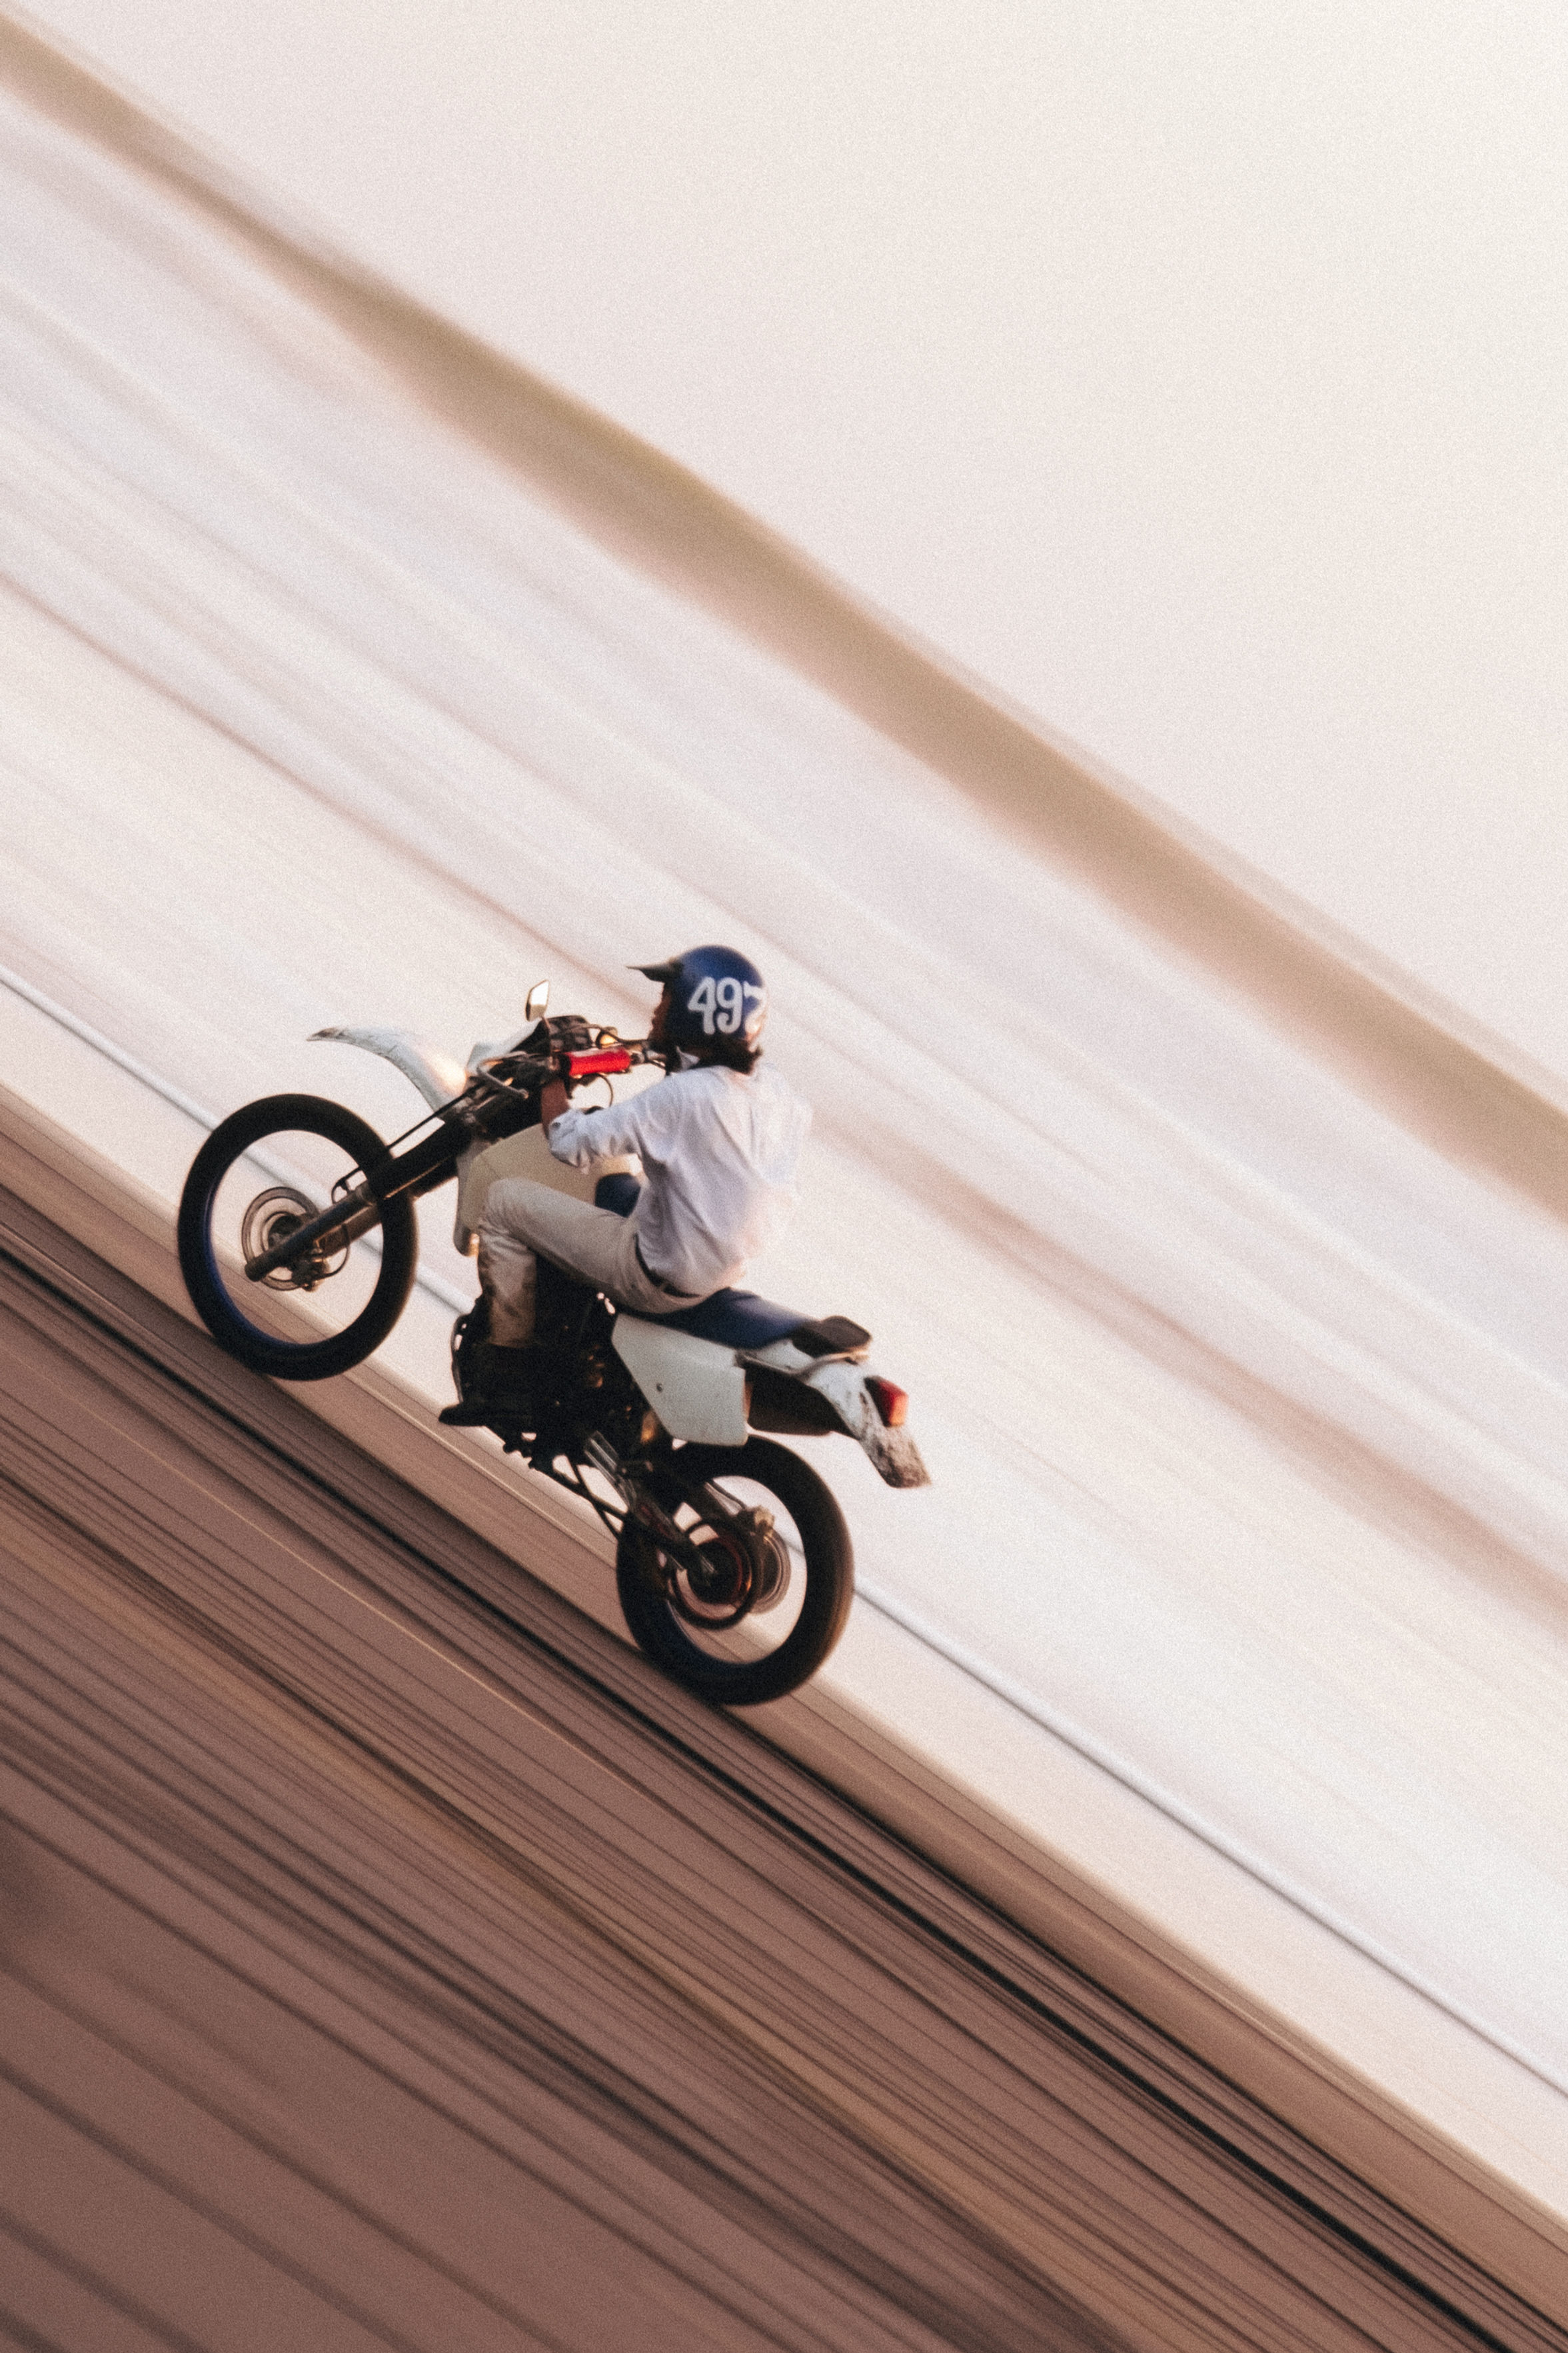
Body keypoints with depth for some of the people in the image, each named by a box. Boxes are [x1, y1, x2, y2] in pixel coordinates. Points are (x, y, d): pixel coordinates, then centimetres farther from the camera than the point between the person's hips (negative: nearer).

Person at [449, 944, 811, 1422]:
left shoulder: (681, 1097, -27)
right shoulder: (773, 1090, -5)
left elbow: (572, 1143, -24)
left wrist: (550, 1076, -6)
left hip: (661, 1280, -8)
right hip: (727, 1268, 8)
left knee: (506, 1199, -1)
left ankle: (504, 1380, 5)